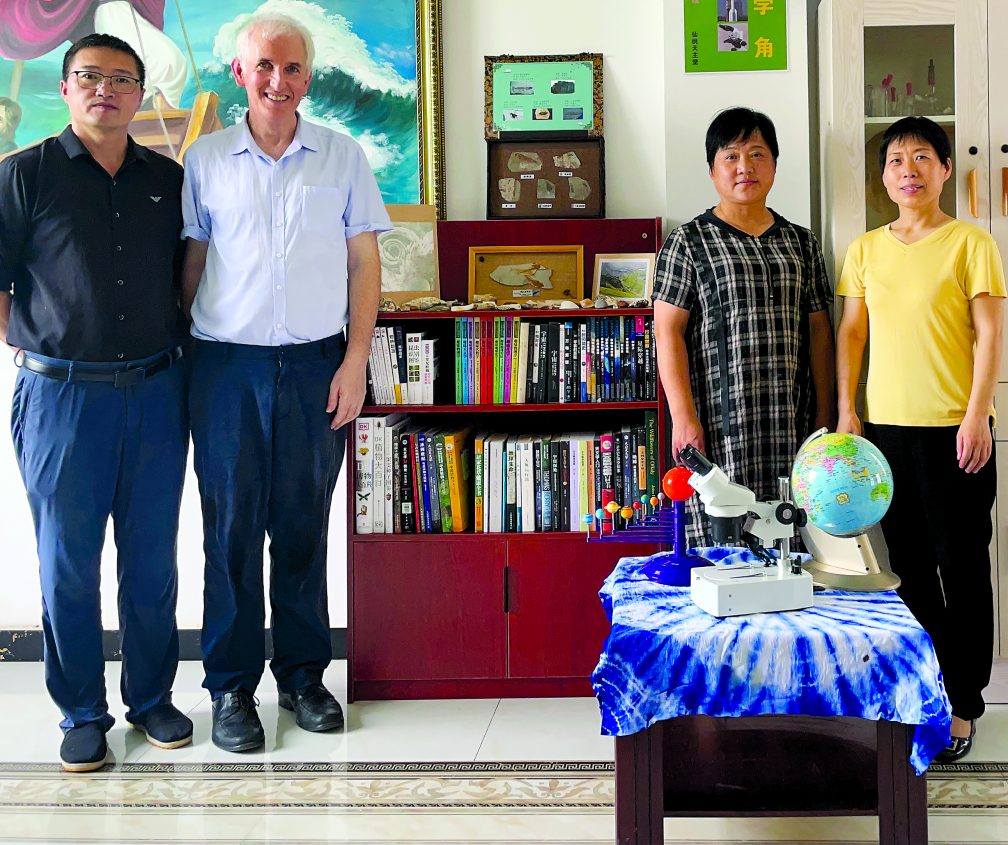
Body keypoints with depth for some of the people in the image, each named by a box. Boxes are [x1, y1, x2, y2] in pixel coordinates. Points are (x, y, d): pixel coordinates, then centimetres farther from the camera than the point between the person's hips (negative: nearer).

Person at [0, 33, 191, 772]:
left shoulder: (167, 180, 9)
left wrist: (176, 346, 9)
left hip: (156, 392, 3)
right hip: (62, 396, -3)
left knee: (153, 558, 10)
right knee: (68, 563, 5)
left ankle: (153, 698, 25)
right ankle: (82, 714, 18)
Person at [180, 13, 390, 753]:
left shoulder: (343, 157, 6)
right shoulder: (205, 159, 6)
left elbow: (364, 263, 5)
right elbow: (191, 263, 8)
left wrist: (355, 361, -2)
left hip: (316, 364, 0)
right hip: (227, 364, 0)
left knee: (304, 526, 8)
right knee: (232, 528, 4)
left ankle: (303, 673, 21)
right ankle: (232, 685, 15)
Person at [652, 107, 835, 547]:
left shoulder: (800, 242, 15)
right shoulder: (689, 241, 2)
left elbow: (819, 330, 16)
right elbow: (669, 332, -4)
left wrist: (824, 412, 10)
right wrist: (683, 416, -12)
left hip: (790, 424, 4)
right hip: (721, 422, -4)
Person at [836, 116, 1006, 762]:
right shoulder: (866, 249, 10)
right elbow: (852, 331, 11)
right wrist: (847, 411, 4)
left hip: (954, 430, -4)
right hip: (887, 428, 4)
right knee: (908, 564, 13)